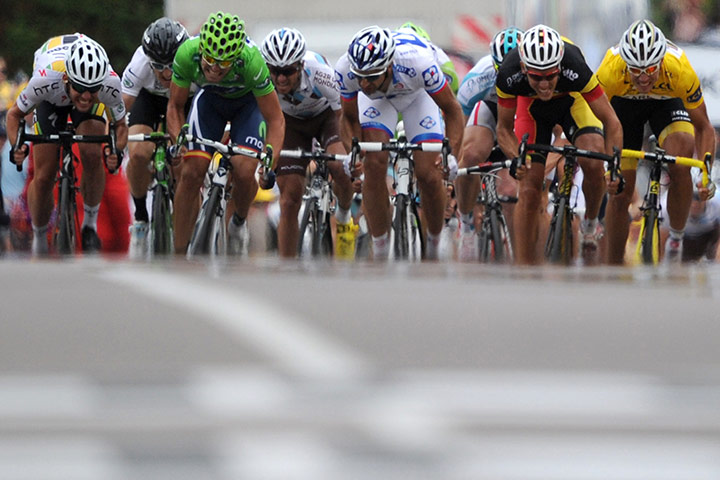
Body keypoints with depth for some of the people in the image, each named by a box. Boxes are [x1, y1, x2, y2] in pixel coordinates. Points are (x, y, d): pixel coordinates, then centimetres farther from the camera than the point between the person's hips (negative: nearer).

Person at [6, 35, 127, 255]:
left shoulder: (110, 84, -39)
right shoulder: (45, 79, -43)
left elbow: (120, 124, -18)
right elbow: (15, 113, -22)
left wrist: (117, 151, -39)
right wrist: (17, 147, -40)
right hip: (52, 100, 0)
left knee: (91, 154, -26)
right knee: (43, 177, -4)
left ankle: (90, 222, -2)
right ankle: (39, 241, 20)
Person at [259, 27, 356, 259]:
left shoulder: (319, 73, -39)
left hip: (327, 113, -2)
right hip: (292, 121, 2)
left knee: (339, 166, -30)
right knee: (289, 199, -8)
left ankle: (344, 217, 3)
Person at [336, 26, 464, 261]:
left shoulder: (418, 62, -43)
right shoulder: (345, 69, -36)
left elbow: (452, 109, -27)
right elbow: (350, 118, -15)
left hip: (417, 92, -1)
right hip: (376, 100, 1)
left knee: (428, 174, -12)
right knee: (374, 164, -21)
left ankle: (433, 249, 13)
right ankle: (380, 256, -10)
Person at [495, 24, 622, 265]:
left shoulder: (574, 68, -41)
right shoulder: (508, 75, -37)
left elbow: (611, 121, -31)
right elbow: (504, 128, -20)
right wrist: (516, 158, -39)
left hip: (573, 101, -1)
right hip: (531, 106, 1)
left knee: (593, 163, -26)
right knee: (529, 189, -8)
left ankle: (590, 225, 2)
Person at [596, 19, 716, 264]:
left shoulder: (681, 72, -38)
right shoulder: (610, 71, -39)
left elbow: (703, 127, -24)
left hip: (667, 102, 0)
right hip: (624, 103, 1)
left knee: (680, 167, -28)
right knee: (620, 192, -4)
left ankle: (676, 237, -6)